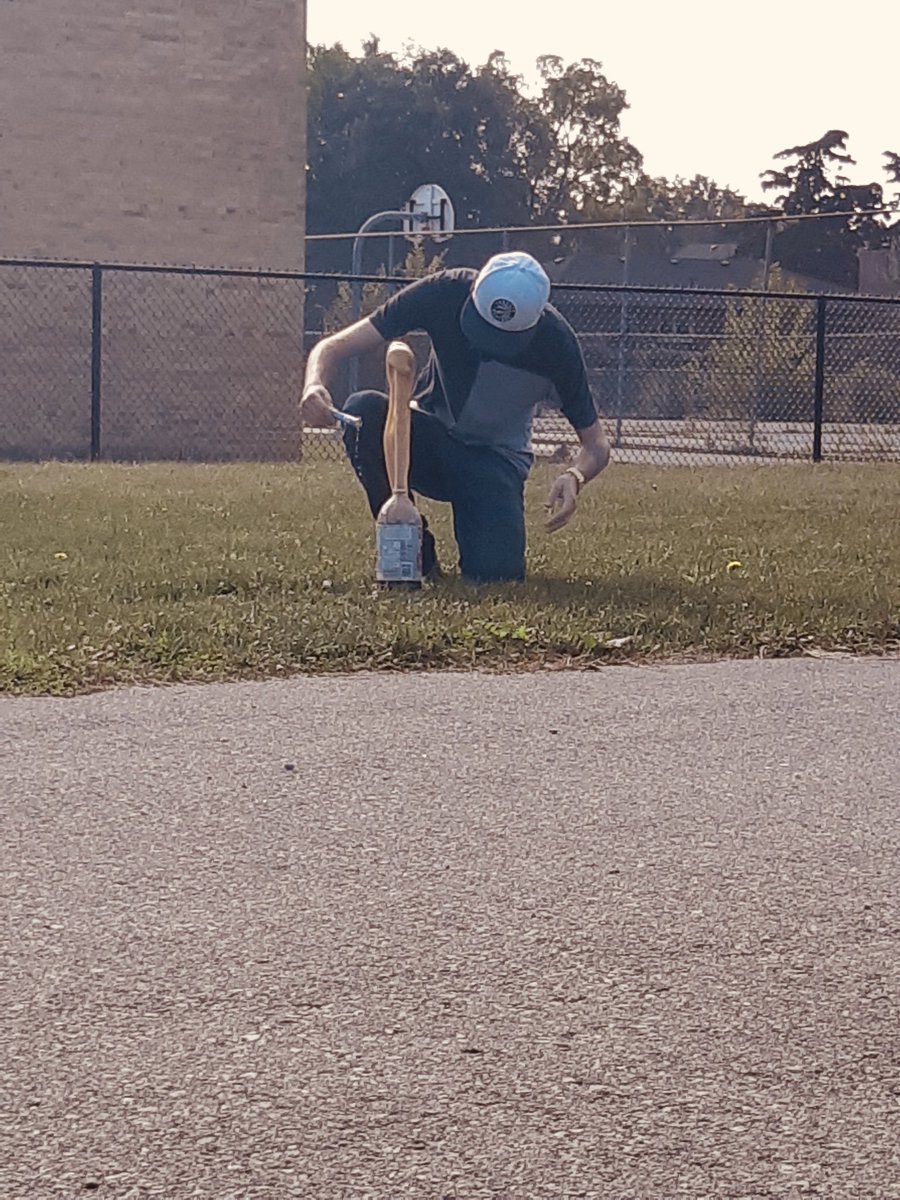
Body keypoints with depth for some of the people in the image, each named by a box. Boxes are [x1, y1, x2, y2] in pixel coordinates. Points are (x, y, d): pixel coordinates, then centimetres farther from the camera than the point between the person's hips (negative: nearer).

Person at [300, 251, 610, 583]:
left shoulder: (556, 341, -22)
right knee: (364, 410, -31)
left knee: (495, 572, -28)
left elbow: (596, 443, -11)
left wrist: (575, 477, -35)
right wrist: (315, 386, -45)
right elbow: (333, 347, -21)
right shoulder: (446, 293, -22)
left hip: (496, 459, -2)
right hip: (430, 439, 2)